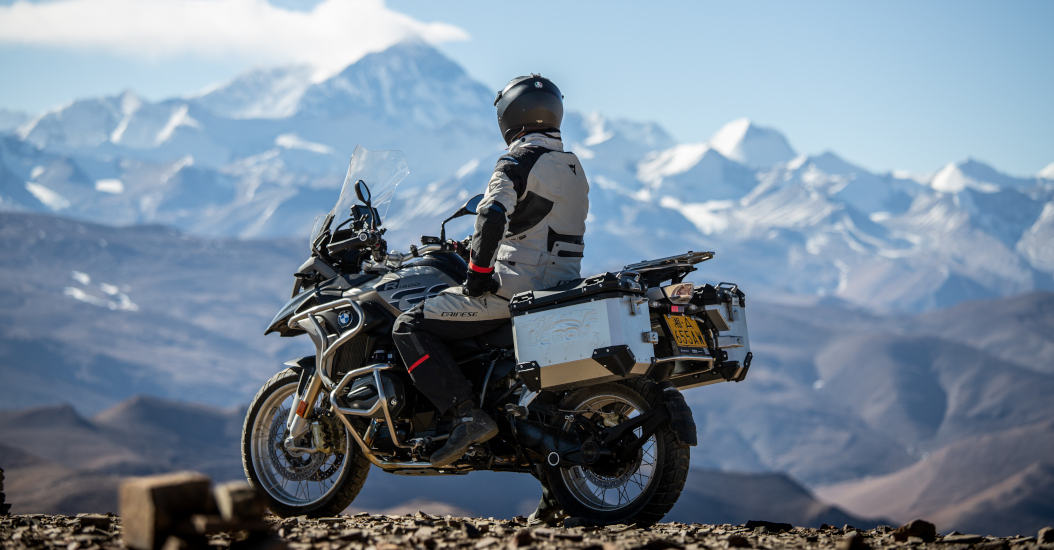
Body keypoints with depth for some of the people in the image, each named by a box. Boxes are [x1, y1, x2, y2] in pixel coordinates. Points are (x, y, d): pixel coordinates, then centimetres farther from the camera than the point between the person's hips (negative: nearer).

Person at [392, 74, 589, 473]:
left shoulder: (519, 161, -9)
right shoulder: (574, 169, 18)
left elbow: (492, 217, -24)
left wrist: (478, 273, -15)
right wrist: (480, 251, 28)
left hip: (516, 289, -9)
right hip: (561, 289, 9)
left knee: (410, 327, -7)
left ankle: (467, 414, -23)